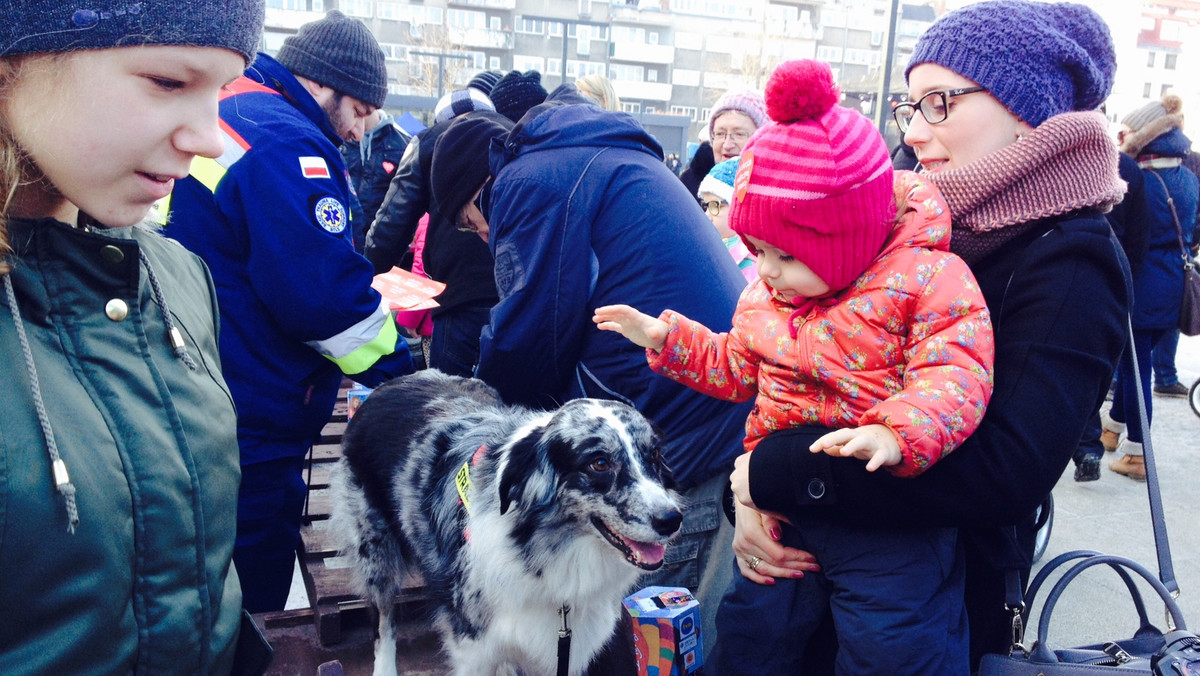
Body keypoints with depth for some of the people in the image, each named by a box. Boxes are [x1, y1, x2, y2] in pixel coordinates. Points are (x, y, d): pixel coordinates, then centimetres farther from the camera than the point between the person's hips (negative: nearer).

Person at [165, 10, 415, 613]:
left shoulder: (225, 117, 14)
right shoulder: (286, 145, -19)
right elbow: (325, 293, -24)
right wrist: (398, 371, -11)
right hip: (250, 424, -10)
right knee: (255, 589, 5)